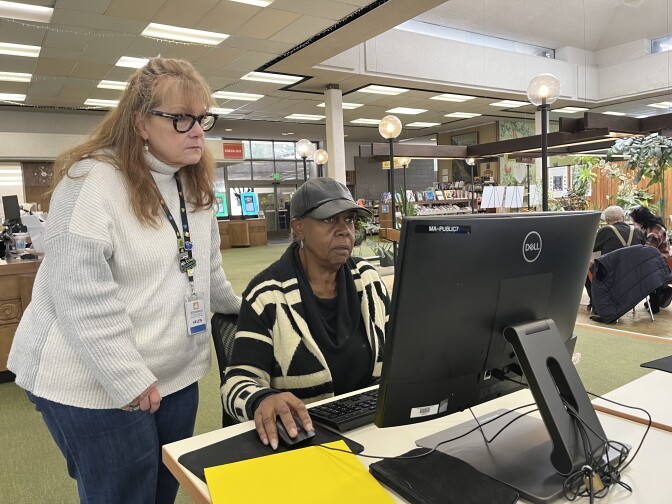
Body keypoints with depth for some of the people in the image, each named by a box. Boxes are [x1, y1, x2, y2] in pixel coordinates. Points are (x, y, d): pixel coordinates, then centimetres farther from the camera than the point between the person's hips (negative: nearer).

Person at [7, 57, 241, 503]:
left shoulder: (195, 182, 6)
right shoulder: (93, 180, -17)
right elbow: (81, 296, -21)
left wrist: (234, 306, 28)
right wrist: (128, 379, -20)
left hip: (177, 377, 7)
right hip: (98, 387, -6)